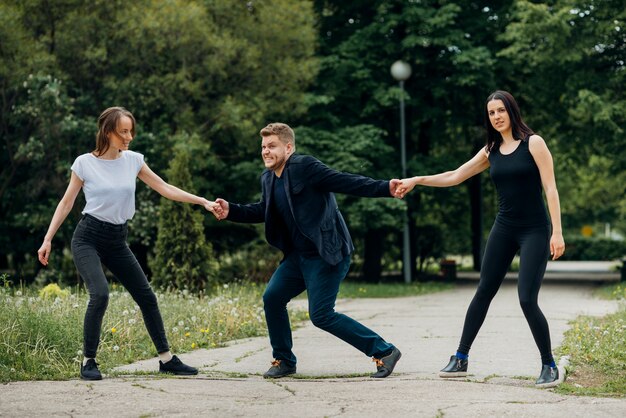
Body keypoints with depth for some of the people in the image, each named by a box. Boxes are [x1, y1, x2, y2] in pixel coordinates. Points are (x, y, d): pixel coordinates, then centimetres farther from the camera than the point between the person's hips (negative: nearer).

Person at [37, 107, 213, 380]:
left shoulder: (133, 161, 2)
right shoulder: (85, 163, -7)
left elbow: (165, 188, 5)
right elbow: (66, 203, 0)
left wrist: (203, 202, 0)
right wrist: (48, 239, -3)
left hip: (117, 241, 5)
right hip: (88, 238, -5)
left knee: (146, 296, 4)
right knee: (100, 294, -24)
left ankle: (166, 358, 16)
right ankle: (88, 362, -10)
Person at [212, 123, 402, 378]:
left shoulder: (305, 167, -16)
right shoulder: (268, 179, 10)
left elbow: (346, 182, -21)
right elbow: (262, 211, 26)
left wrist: (385, 189, -31)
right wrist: (230, 211, 12)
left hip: (327, 255, -9)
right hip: (299, 256, 9)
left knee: (321, 315, -12)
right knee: (272, 298, 5)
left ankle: (384, 351, -3)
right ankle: (284, 361, 22)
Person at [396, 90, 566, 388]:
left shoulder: (533, 143, -6)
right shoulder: (491, 151, 10)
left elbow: (550, 188, -10)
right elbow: (455, 177, 15)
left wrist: (557, 232, -16)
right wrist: (418, 180, 5)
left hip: (534, 232, -5)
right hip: (503, 229, 5)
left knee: (527, 300, -13)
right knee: (483, 293, 7)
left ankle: (550, 367, 2)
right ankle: (461, 360, 15)